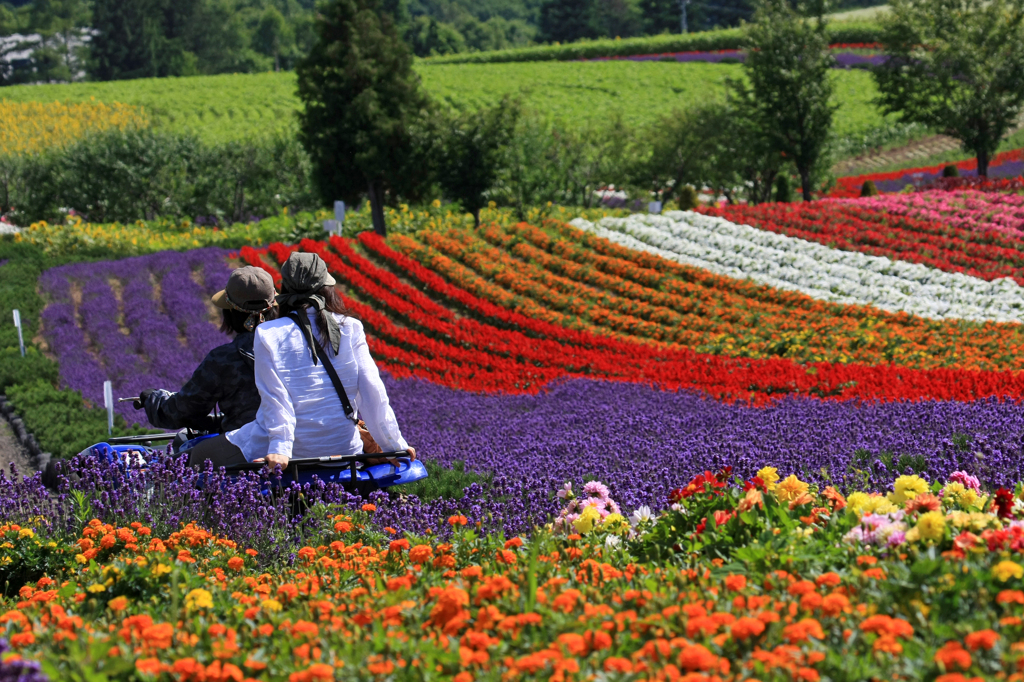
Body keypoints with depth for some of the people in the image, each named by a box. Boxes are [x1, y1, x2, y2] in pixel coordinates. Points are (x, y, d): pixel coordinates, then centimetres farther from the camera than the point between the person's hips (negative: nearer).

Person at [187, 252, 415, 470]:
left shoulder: (268, 335, -7)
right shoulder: (350, 329, -1)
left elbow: (275, 397, -13)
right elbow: (372, 390, -3)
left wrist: (280, 449, -16)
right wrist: (394, 445, 1)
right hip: (341, 449, 4)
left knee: (202, 455, 16)